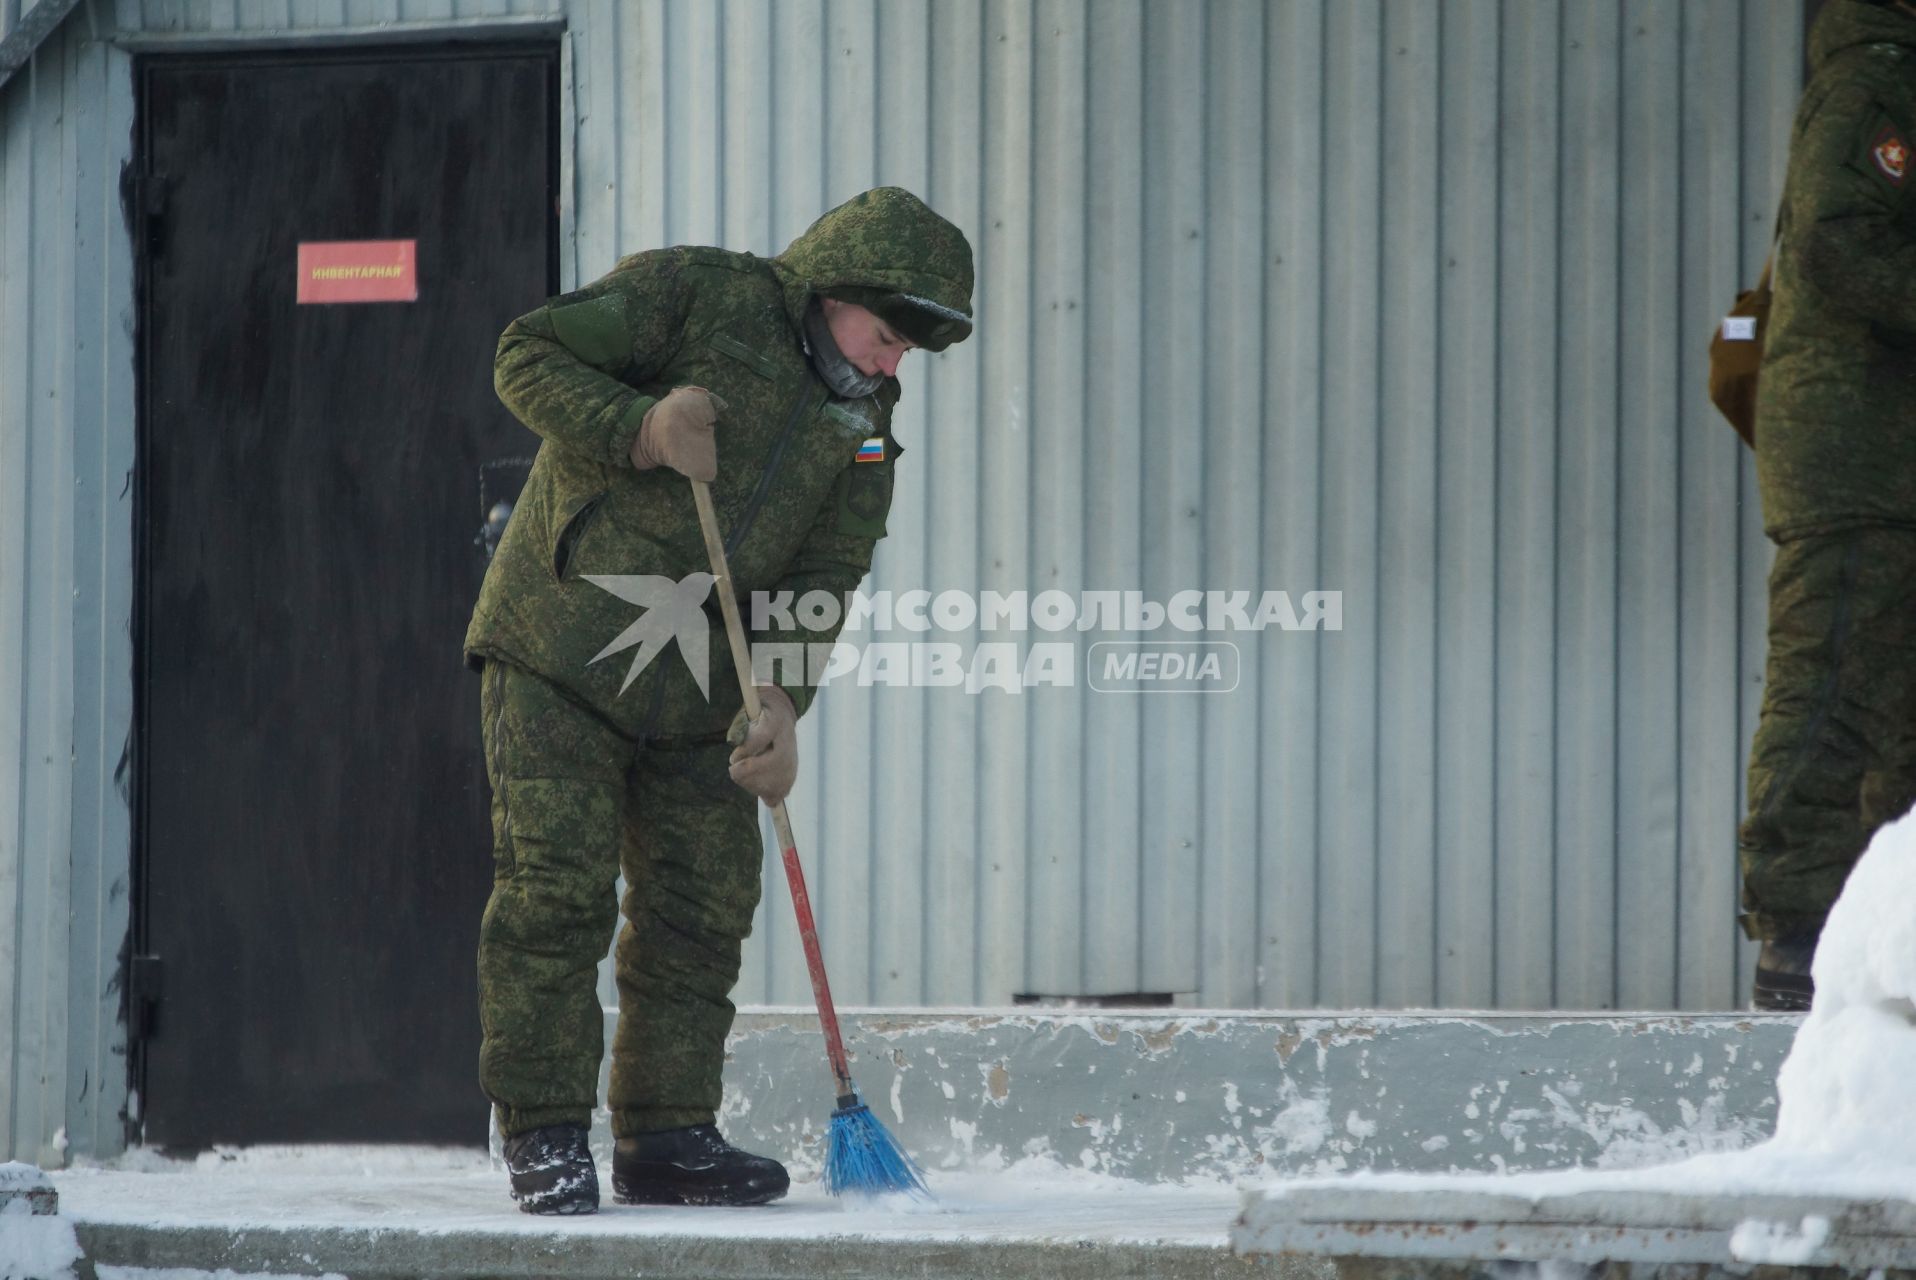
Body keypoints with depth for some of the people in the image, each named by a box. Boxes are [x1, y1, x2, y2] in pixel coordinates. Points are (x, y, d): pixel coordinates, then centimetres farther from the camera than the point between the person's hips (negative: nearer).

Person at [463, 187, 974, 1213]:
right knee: (555, 891, -8)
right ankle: (543, 1137, -3)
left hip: (693, 702, 6)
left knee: (703, 909, 4)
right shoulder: (696, 297, -6)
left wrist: (778, 701, -13)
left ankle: (665, 1137, 13)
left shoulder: (862, 424, 10)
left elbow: (823, 579, 2)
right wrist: (641, 430, -23)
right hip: (559, 663, -6)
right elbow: (530, 357, -9)